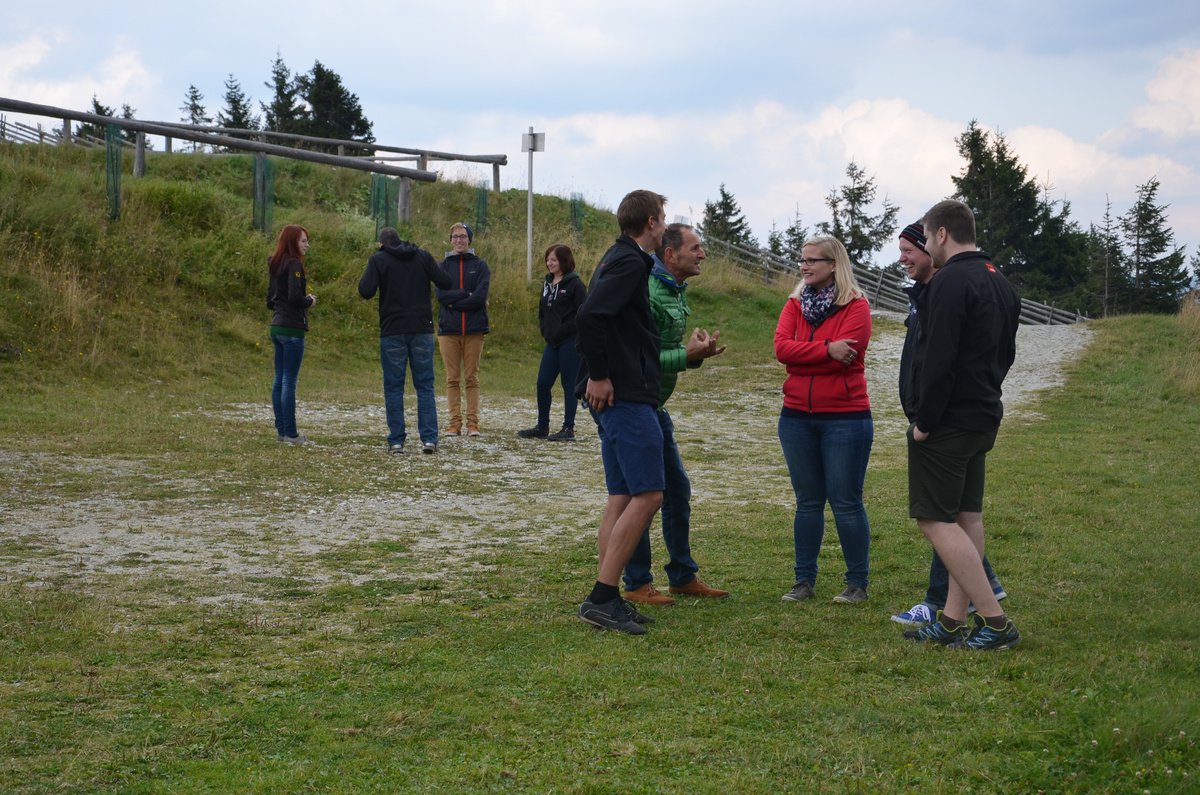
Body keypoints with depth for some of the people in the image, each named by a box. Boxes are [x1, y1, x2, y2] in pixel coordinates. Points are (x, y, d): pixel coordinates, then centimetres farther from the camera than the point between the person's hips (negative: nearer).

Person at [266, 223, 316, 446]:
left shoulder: (275, 265, 15)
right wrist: (309, 301, -3)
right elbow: (295, 296, -23)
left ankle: (281, 429, 14)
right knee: (289, 382, -7)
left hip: (277, 326, 9)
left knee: (280, 381, 10)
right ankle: (290, 433, -5)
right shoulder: (294, 264, -13)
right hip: (292, 328, -9)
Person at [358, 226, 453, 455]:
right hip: (422, 330, 2)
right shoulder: (423, 256, 5)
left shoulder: (378, 260, -2)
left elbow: (366, 291, -12)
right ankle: (429, 439, -2)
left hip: (392, 332, -2)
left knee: (393, 387, 4)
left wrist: (365, 277, 9)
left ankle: (396, 441, 2)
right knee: (425, 386, 6)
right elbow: (445, 282, 1)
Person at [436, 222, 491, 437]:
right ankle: (454, 423, 6)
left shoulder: (480, 266, 5)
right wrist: (468, 294, -12)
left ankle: (473, 423, 3)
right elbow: (441, 295, -6)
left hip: (474, 329, -1)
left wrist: (455, 302, -10)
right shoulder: (443, 266, 8)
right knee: (452, 379, 2)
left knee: (472, 378, 1)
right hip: (448, 329, 1)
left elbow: (481, 297, -9)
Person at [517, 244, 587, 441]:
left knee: (569, 385, -1)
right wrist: (545, 330, 8)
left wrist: (565, 330, -15)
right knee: (543, 383, 6)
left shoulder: (574, 284, -9)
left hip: (570, 342, -7)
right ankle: (542, 427, 16)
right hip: (552, 342, 7)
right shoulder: (547, 283, 14)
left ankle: (568, 429, 5)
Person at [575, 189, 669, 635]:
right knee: (647, 495, -10)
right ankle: (602, 596, -11)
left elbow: (593, 317, 25)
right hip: (625, 396, -10)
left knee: (622, 498, 10)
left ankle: (607, 600, 11)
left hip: (615, 397, 10)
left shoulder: (621, 259, 19)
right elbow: (589, 316, -25)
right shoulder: (630, 262, -12)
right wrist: (598, 376, -19)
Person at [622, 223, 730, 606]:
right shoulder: (648, 294, -21)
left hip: (655, 406, 10)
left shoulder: (678, 292, 12)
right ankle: (637, 584, 4)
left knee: (677, 489, 13)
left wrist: (697, 352, -1)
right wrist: (688, 355, -24)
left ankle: (684, 576, 23)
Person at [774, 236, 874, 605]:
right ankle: (804, 581, 18)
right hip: (797, 418, 5)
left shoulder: (855, 306, -6)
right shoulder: (795, 304, 9)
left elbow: (845, 355, -19)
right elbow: (782, 347, -7)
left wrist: (801, 355, -11)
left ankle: (857, 583, 10)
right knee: (807, 501, 11)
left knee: (846, 502, 0)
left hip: (845, 417, -5)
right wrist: (826, 350, -19)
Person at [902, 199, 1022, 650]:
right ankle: (952, 621, 16)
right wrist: (985, 397, 19)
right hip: (984, 418, 10)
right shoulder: (1001, 284, 14)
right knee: (966, 516, 11)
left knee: (935, 519, -6)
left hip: (947, 422, -10)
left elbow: (938, 359, -22)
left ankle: (995, 622, -8)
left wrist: (924, 420, -16)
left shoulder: (950, 282, -17)